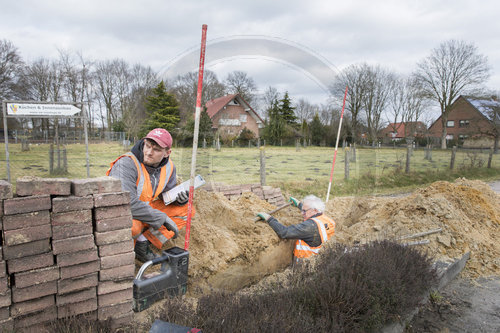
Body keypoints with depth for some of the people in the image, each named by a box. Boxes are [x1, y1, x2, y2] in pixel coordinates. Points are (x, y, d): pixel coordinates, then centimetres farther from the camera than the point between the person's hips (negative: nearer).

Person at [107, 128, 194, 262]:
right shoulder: (126, 164, -27)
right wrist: (163, 218, -30)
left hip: (146, 210, 7)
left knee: (186, 210, -3)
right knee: (133, 224, -41)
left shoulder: (168, 167, -5)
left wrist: (180, 198, -15)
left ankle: (143, 242, -8)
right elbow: (127, 203, -36)